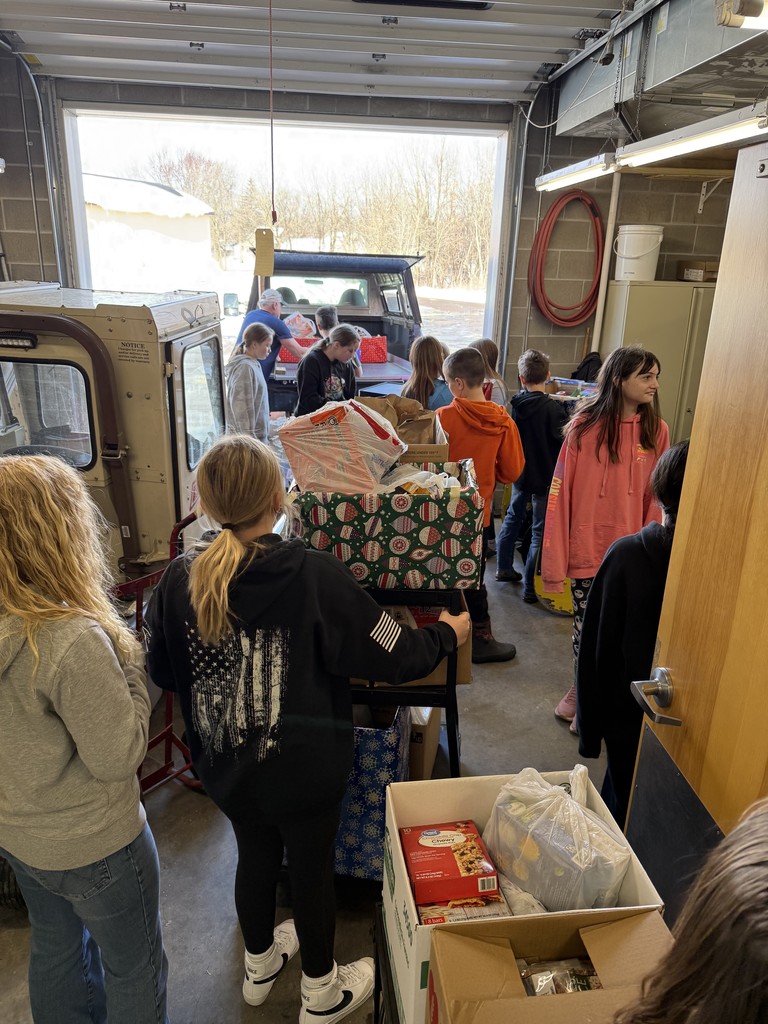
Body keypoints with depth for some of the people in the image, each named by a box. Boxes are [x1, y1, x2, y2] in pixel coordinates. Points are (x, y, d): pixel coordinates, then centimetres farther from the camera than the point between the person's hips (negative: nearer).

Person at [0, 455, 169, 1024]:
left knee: (56, 946, 31)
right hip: (91, 846, -7)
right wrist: (128, 662, -17)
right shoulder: (71, 639, -35)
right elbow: (118, 756, -26)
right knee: (134, 967, 19)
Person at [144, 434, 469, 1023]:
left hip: (224, 767, 4)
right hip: (302, 769, -4)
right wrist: (448, 634, 1)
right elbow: (395, 657, -18)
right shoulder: (315, 575, -25)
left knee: (254, 855, 27)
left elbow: (162, 673, 1)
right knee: (313, 867, 19)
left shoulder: (180, 578, -14)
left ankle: (260, 965, 54)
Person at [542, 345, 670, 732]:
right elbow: (560, 494, -9)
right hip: (587, 548, -2)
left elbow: (655, 499, 3)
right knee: (586, 625, 9)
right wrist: (555, 561, -10)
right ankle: (583, 694, 31)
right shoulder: (585, 425, -8)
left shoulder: (656, 431, 0)